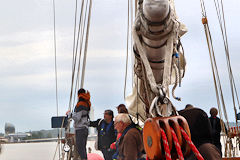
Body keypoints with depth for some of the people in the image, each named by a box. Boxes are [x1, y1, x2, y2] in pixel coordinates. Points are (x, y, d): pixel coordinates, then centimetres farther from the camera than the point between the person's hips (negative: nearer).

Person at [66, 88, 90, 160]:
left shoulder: (80, 105, -16)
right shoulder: (87, 104, 9)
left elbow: (77, 118, -20)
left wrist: (69, 113, -6)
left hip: (80, 129, -9)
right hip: (85, 128, 9)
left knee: (80, 148, -6)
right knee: (83, 148, 16)